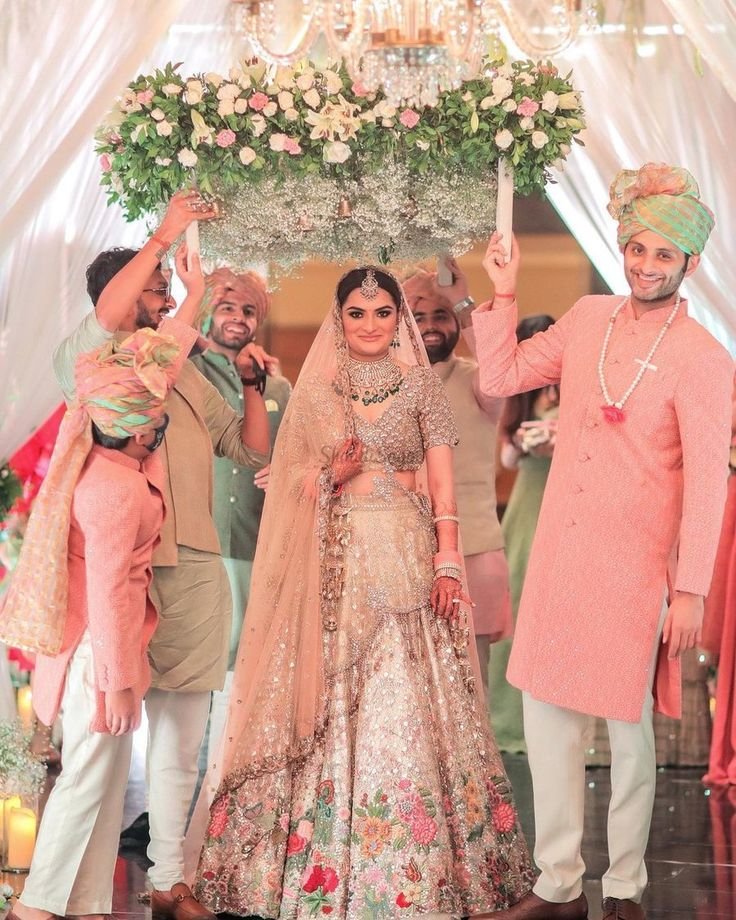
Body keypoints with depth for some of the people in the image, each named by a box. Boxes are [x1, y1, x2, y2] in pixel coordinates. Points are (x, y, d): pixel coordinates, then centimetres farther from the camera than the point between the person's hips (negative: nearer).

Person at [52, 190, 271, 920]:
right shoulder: (84, 360, 3)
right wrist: (164, 235, -14)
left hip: (194, 570, 6)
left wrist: (249, 382, 9)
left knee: (180, 739, 7)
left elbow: (253, 450, 23)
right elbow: (106, 313, -19)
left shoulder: (190, 378, 21)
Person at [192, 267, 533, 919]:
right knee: (331, 707, 0)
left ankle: (410, 867, 1)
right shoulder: (314, 393, 9)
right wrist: (330, 475, -11)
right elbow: (289, 483, 10)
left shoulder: (420, 385, 5)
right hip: (334, 562, 2)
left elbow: (443, 479, 1)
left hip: (404, 558, -1)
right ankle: (325, 862, 6)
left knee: (404, 703, -5)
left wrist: (447, 563, -9)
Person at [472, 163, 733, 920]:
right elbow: (499, 378, 14)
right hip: (558, 552, 5)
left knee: (628, 723, 5)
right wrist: (503, 295, 4)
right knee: (546, 713, 7)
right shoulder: (587, 320, 6)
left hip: (634, 567, -5)